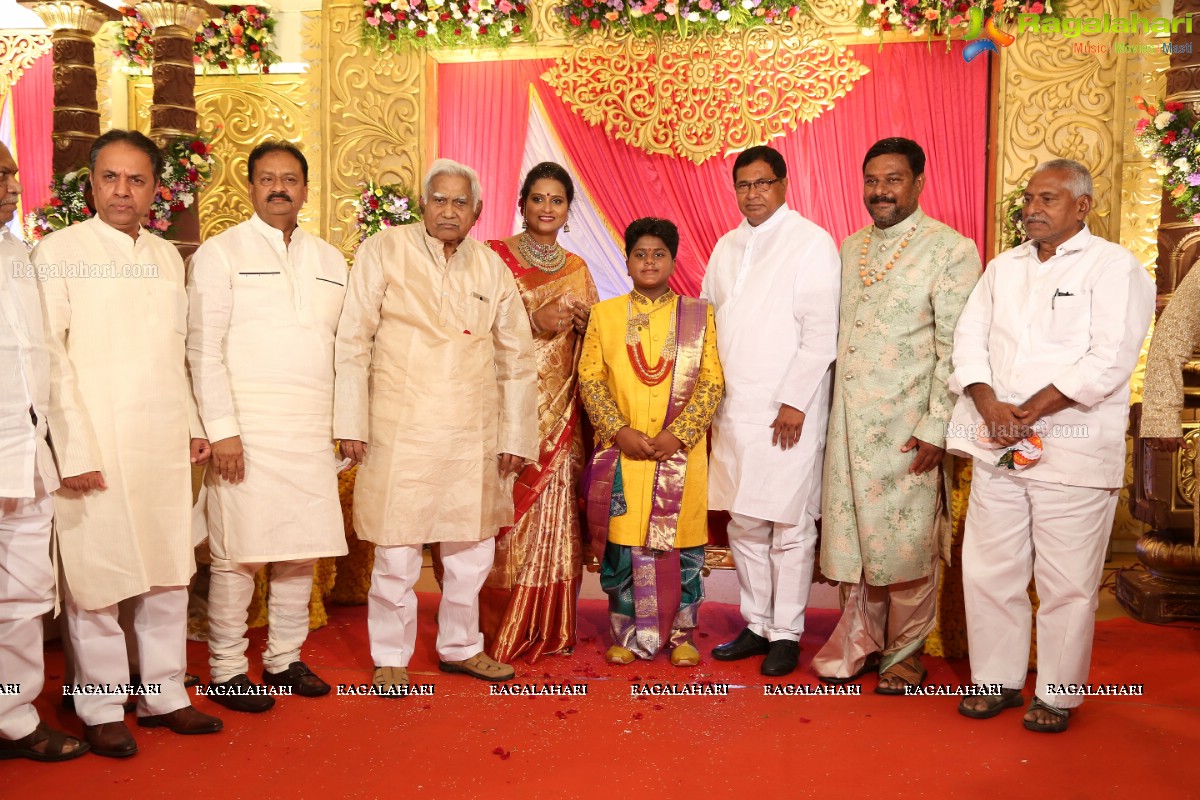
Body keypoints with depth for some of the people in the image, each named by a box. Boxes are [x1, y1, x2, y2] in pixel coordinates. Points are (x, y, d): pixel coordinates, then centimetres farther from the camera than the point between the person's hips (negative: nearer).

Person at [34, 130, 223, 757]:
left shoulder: (167, 257, 14)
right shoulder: (59, 252, -2)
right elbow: (50, 356, -7)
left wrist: (194, 425, 13)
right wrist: (73, 449, -12)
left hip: (165, 446, 5)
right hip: (95, 448, -5)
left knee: (168, 574, 10)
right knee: (96, 579, 2)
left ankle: (164, 695, 23)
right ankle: (102, 709, 18)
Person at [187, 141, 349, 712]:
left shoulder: (330, 260, 15)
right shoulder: (221, 253, 2)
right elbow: (203, 348, -4)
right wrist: (222, 429, -12)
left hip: (313, 430, 5)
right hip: (246, 428, -4)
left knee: (304, 547, 8)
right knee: (239, 552, -2)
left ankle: (285, 659, 23)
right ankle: (226, 670, 13)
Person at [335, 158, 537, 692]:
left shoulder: (492, 268, 9)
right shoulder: (384, 252, 0)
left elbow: (516, 359, 12)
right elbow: (353, 341, -2)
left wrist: (514, 436, 8)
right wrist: (352, 424, -6)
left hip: (474, 436, 4)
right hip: (400, 432, -3)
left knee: (473, 548, 12)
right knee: (396, 552, 2)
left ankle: (460, 646, 32)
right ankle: (391, 657, 23)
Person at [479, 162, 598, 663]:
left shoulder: (578, 269, 16)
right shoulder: (494, 256, 2)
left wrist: (583, 320, -2)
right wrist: (535, 319, -15)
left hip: (560, 412, 4)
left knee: (555, 516, 3)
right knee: (508, 514, -4)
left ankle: (550, 630, 15)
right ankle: (499, 630, 10)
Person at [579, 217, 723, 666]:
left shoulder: (698, 314, 6)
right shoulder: (604, 314, 8)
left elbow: (713, 381, 0)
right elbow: (590, 379, 2)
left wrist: (678, 433, -12)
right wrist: (620, 431, -11)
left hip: (680, 453, 0)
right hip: (620, 452, 1)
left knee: (680, 542, 4)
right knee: (622, 545, 3)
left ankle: (680, 635, 20)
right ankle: (627, 635, 18)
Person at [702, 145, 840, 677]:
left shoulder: (812, 243, -4)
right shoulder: (727, 247, 16)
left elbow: (821, 333, -10)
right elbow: (706, 321, 18)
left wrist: (794, 402, -14)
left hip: (786, 413, -6)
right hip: (732, 410, 6)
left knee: (789, 527, 1)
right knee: (743, 523, 11)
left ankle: (786, 634, 14)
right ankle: (756, 625, 24)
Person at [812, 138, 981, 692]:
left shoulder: (951, 249, -6)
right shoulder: (850, 247, 13)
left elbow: (956, 348, -10)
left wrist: (936, 429, -14)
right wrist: (824, 408, 12)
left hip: (907, 426, -5)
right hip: (849, 419, 5)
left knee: (907, 540, 3)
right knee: (851, 533, 11)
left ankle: (904, 651, 23)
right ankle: (857, 643, 27)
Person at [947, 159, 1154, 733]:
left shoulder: (1113, 267, -1)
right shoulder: (1003, 267, 16)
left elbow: (1109, 361, -12)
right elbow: (970, 338, 8)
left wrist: (1030, 411, -15)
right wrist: (990, 405, -9)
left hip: (1073, 452, -5)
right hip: (996, 449, 5)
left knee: (1066, 582, 2)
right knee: (988, 570, 9)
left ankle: (1057, 694, 19)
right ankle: (997, 680, 24)